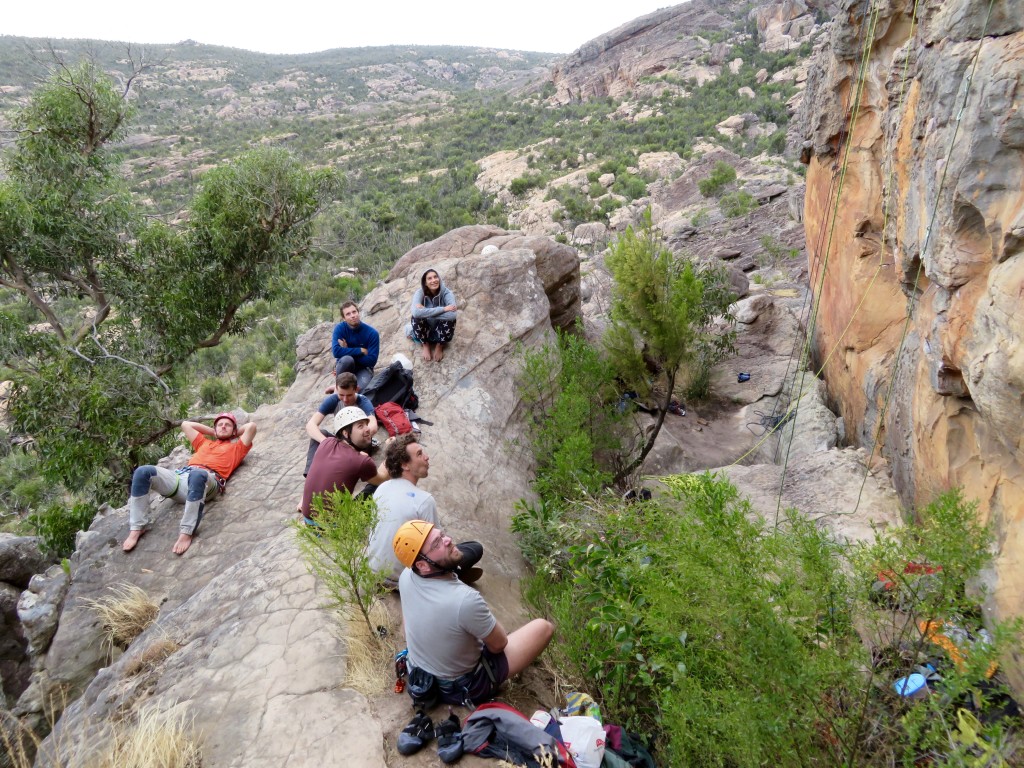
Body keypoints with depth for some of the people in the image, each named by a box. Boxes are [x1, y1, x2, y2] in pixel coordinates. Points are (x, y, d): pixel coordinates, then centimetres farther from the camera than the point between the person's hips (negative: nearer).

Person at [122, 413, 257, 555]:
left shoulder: (236, 447, 26)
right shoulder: (204, 443, 39)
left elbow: (251, 426, 16)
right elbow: (185, 424, 49)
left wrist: (235, 434, 35)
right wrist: (213, 432, 48)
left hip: (208, 478, -6)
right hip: (181, 475, 6)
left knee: (197, 474, -44)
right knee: (143, 472, -19)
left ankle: (186, 532, -39)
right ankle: (137, 528, -16)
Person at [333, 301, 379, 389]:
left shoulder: (372, 333, -15)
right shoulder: (339, 328, -12)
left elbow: (371, 360, -17)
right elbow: (336, 351, -27)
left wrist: (348, 351, -17)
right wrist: (361, 351, -24)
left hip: (363, 367, -1)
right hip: (345, 366, 1)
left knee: (361, 388, -33)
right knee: (347, 359, -37)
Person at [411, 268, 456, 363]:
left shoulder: (446, 292, -19)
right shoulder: (420, 293, -18)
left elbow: (452, 314, -38)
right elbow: (416, 312, -39)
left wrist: (426, 312, -33)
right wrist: (443, 309, -39)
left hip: (442, 330, 0)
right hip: (425, 331, 1)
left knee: (449, 319, -32)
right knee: (416, 317, -29)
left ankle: (440, 346, -2)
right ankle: (426, 345, -1)